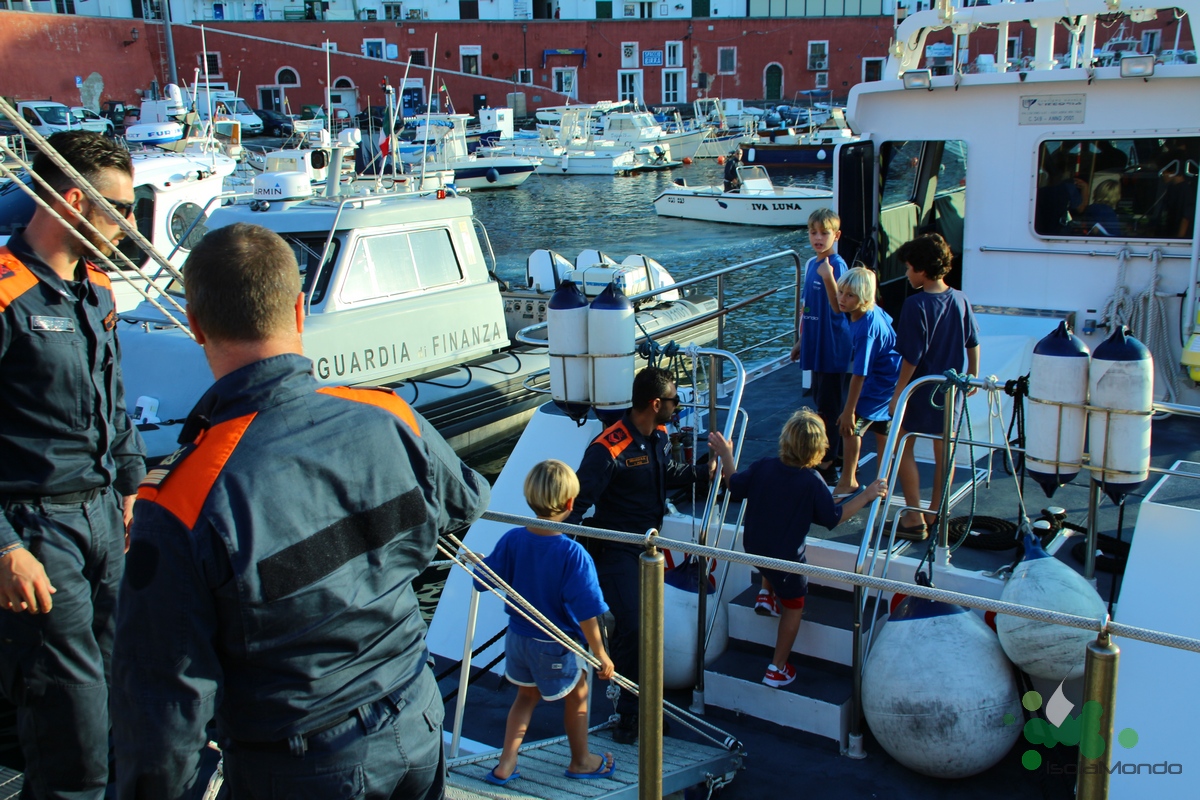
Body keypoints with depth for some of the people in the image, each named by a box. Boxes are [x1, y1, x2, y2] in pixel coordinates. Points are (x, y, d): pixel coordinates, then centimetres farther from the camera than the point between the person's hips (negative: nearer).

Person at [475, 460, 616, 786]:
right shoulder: (573, 554, -28)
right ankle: (581, 761, 40)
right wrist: (600, 654, -13)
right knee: (577, 697, 21)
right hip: (555, 646, -5)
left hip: (518, 636, 5)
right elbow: (586, 612, -25)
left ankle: (506, 765, 28)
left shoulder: (512, 540, -14)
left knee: (527, 695, 27)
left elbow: (484, 581, -2)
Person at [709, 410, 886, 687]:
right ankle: (777, 669, 21)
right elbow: (833, 517, -13)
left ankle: (766, 594, 32)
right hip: (786, 558, -4)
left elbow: (735, 486, 2)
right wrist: (867, 495, -7)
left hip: (753, 547, 4)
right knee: (793, 607, 16)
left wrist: (726, 455, 14)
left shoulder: (762, 467, -12)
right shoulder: (812, 482, -22)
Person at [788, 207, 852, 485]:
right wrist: (800, 340, 22)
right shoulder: (811, 264, 9)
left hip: (834, 347, -9)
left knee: (830, 407, -1)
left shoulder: (837, 266, -17)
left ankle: (827, 465, 7)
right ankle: (823, 455, 30)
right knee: (820, 402, 17)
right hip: (817, 345, 9)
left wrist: (828, 277, -42)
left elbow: (838, 307, -28)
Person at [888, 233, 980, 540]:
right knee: (943, 450, 16)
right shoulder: (961, 300, -1)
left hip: (920, 389, -6)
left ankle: (914, 519, 6)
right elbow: (973, 344, 8)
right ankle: (936, 513, 26)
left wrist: (898, 394, -12)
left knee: (903, 448, 6)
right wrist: (973, 376, 23)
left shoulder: (916, 305, -19)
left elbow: (912, 357, -19)